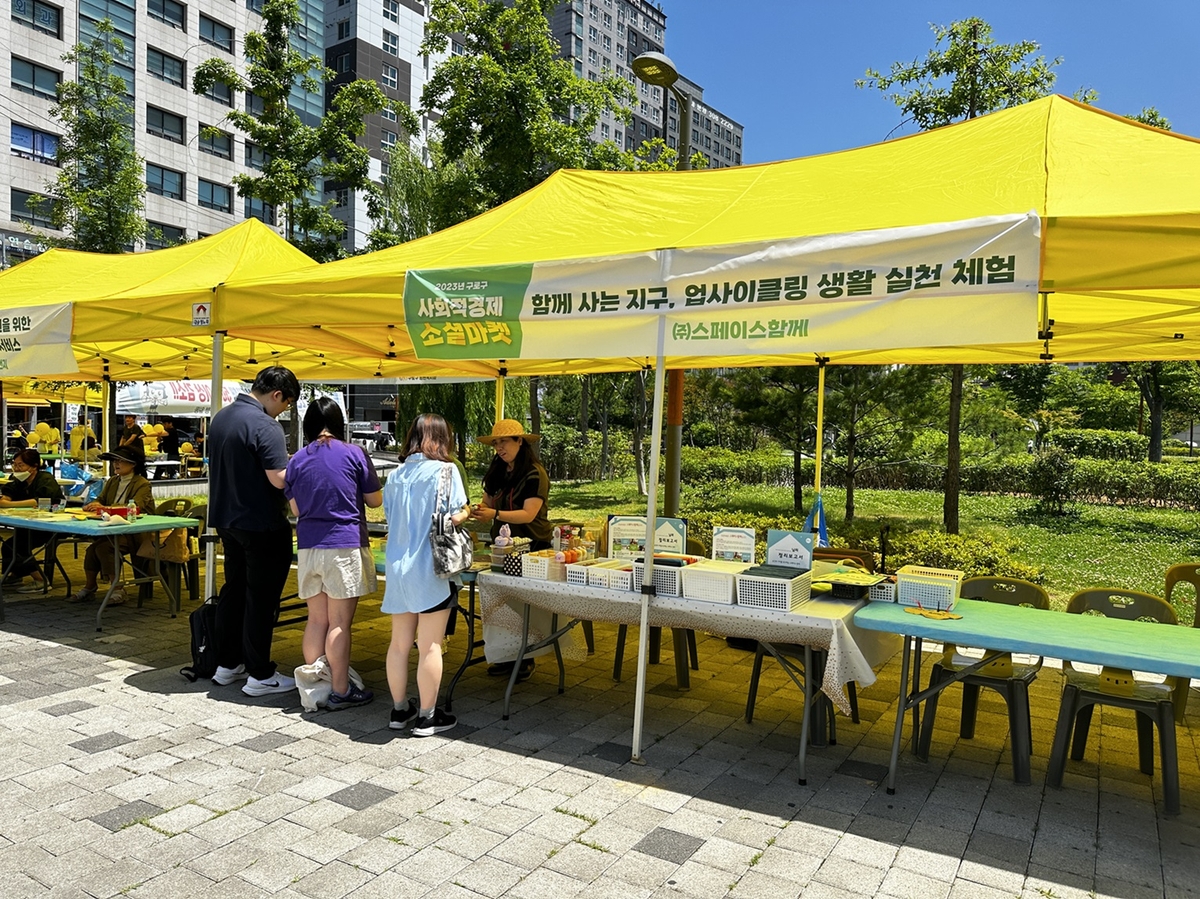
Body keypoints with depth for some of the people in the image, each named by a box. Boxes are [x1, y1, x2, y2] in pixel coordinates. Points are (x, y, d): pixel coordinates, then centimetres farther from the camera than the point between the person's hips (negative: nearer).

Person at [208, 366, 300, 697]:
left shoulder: (220, 418, 8)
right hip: (261, 525, -9)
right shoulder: (265, 426, -20)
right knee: (261, 598, 0)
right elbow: (279, 479, -24)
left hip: (226, 519, 9)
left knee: (234, 590, 18)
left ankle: (227, 664, 28)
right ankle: (259, 675, 8)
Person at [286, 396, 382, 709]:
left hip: (309, 547, 4)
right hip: (345, 545, -4)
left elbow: (296, 508, 12)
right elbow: (376, 500, 1)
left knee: (316, 620, 12)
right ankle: (340, 692, 7)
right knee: (339, 623, 0)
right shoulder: (354, 453, -5)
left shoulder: (297, 460, 6)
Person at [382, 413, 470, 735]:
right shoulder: (444, 470, -9)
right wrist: (465, 511, 7)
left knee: (399, 643, 14)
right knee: (430, 646, 3)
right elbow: (455, 516, -14)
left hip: (397, 569, 6)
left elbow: (389, 515, 12)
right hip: (430, 569, -6)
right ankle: (427, 716, 12)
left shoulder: (395, 474, 7)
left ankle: (400, 709, 27)